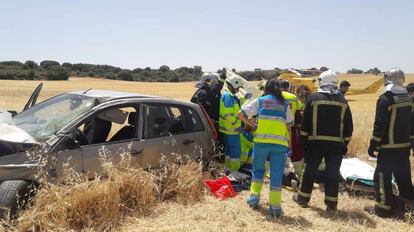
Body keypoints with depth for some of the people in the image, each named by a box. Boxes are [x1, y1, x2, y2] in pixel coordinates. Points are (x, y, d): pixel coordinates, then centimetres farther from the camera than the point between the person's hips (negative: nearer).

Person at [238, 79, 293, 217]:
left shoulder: (260, 101, 8)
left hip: (261, 141, 0)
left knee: (258, 170, 20)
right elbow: (289, 126, 12)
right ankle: (275, 207, 8)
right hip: (280, 143, 1)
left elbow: (241, 114, 4)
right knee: (276, 175, 7)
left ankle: (254, 198, 23)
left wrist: (252, 125, 13)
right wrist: (289, 144, 19)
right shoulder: (285, 104, 12)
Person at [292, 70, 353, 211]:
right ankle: (331, 203, 11)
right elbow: (348, 126, 7)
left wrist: (303, 139, 4)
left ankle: (303, 198, 19)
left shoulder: (313, 98, -2)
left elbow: (305, 122, -3)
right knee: (333, 173, 6)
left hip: (315, 141, -1)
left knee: (310, 170, 9)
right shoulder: (343, 101, 6)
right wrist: (345, 143, 14)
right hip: (336, 143, 2)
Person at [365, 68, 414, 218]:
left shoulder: (385, 99, -15)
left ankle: (383, 208, 5)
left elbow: (380, 125, -18)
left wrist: (373, 145, -12)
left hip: (388, 147, -8)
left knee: (382, 177, 1)